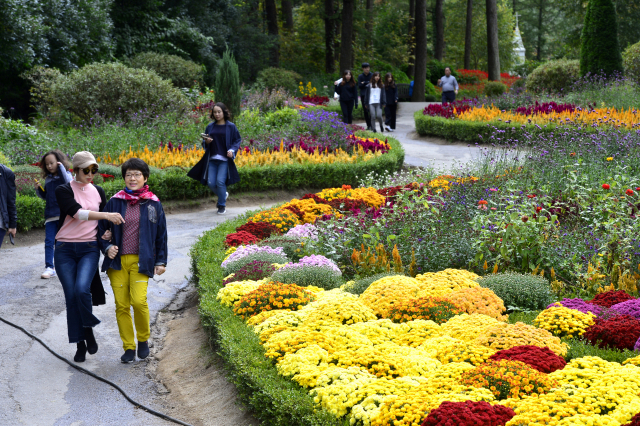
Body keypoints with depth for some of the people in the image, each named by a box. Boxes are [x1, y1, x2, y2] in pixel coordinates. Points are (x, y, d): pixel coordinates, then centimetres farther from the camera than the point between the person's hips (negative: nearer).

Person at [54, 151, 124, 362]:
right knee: (71, 296, -2)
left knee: (82, 289, -21)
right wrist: (106, 215, -27)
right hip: (65, 250, -1)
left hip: (89, 249, 1)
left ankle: (88, 329, 2)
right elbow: (77, 212, -20)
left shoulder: (98, 192, 11)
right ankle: (80, 344, 9)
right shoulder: (63, 191, -3)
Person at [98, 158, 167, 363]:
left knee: (138, 300, -17)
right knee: (121, 305, -1)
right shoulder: (115, 202, 6)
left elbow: (161, 234, 11)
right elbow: (102, 228, 14)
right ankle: (129, 347, 11)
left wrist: (161, 261, 8)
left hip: (141, 261, -2)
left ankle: (143, 339, 8)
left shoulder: (153, 203, 6)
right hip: (117, 261, 2)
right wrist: (107, 247, -3)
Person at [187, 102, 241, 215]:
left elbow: (237, 140, 3)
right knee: (211, 183, -2)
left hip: (225, 159, -4)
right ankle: (224, 194, 29)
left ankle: (222, 205, 7)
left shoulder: (231, 126, 1)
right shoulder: (210, 126, 10)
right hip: (212, 159, 4)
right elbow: (204, 143, 16)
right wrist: (207, 142, -8)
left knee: (220, 181, -13)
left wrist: (232, 150, -15)